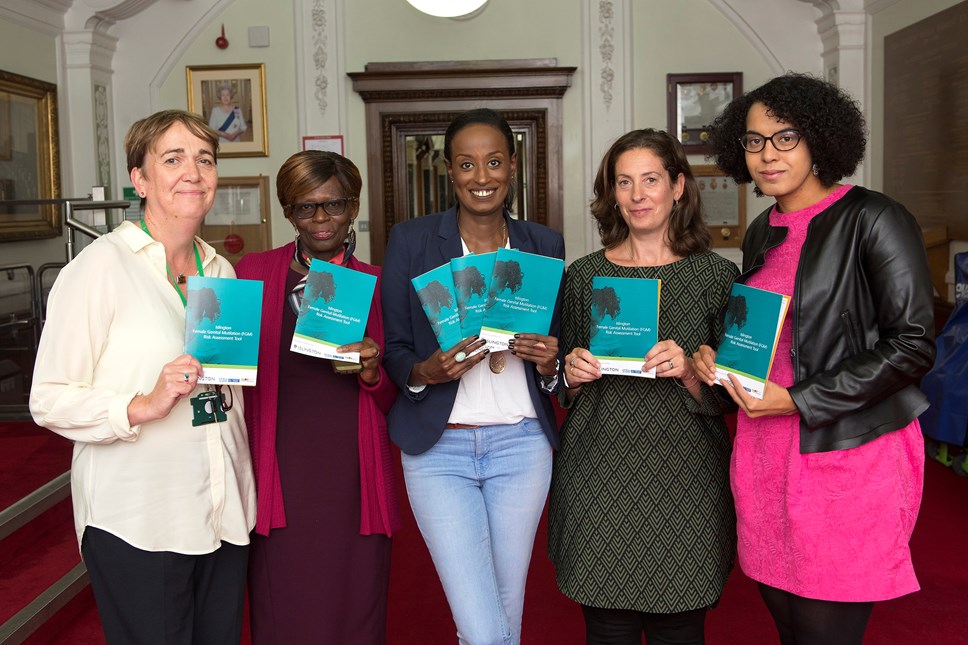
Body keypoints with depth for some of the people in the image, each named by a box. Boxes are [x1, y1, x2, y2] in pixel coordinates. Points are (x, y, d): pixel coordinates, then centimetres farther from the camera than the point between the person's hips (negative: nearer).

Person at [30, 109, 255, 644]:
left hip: (224, 513, 6)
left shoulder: (221, 270, 10)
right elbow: (49, 401, -13)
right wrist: (143, 406, -25)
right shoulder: (101, 265, -10)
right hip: (136, 523, -6)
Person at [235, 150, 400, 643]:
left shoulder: (377, 285, 7)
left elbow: (394, 404, 11)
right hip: (280, 481, 0)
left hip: (353, 481, 1)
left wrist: (372, 374, -9)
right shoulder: (255, 273, 4)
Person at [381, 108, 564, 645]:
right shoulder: (410, 241, -1)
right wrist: (426, 372, -19)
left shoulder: (544, 245, 6)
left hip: (521, 443, 3)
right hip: (439, 446, -2)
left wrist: (549, 362, -9)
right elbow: (392, 350, 1)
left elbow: (557, 348, 13)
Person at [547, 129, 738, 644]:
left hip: (684, 480, -1)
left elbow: (728, 398, 4)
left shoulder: (716, 275, 2)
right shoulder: (583, 275, 7)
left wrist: (687, 372, -15)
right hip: (598, 479, 1)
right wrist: (572, 376, -6)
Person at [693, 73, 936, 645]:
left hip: (849, 458, -6)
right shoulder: (763, 234, 13)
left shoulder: (872, 220, -7)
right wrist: (717, 357, 3)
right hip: (765, 454, 6)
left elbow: (912, 345, -12)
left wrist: (796, 401, -15)